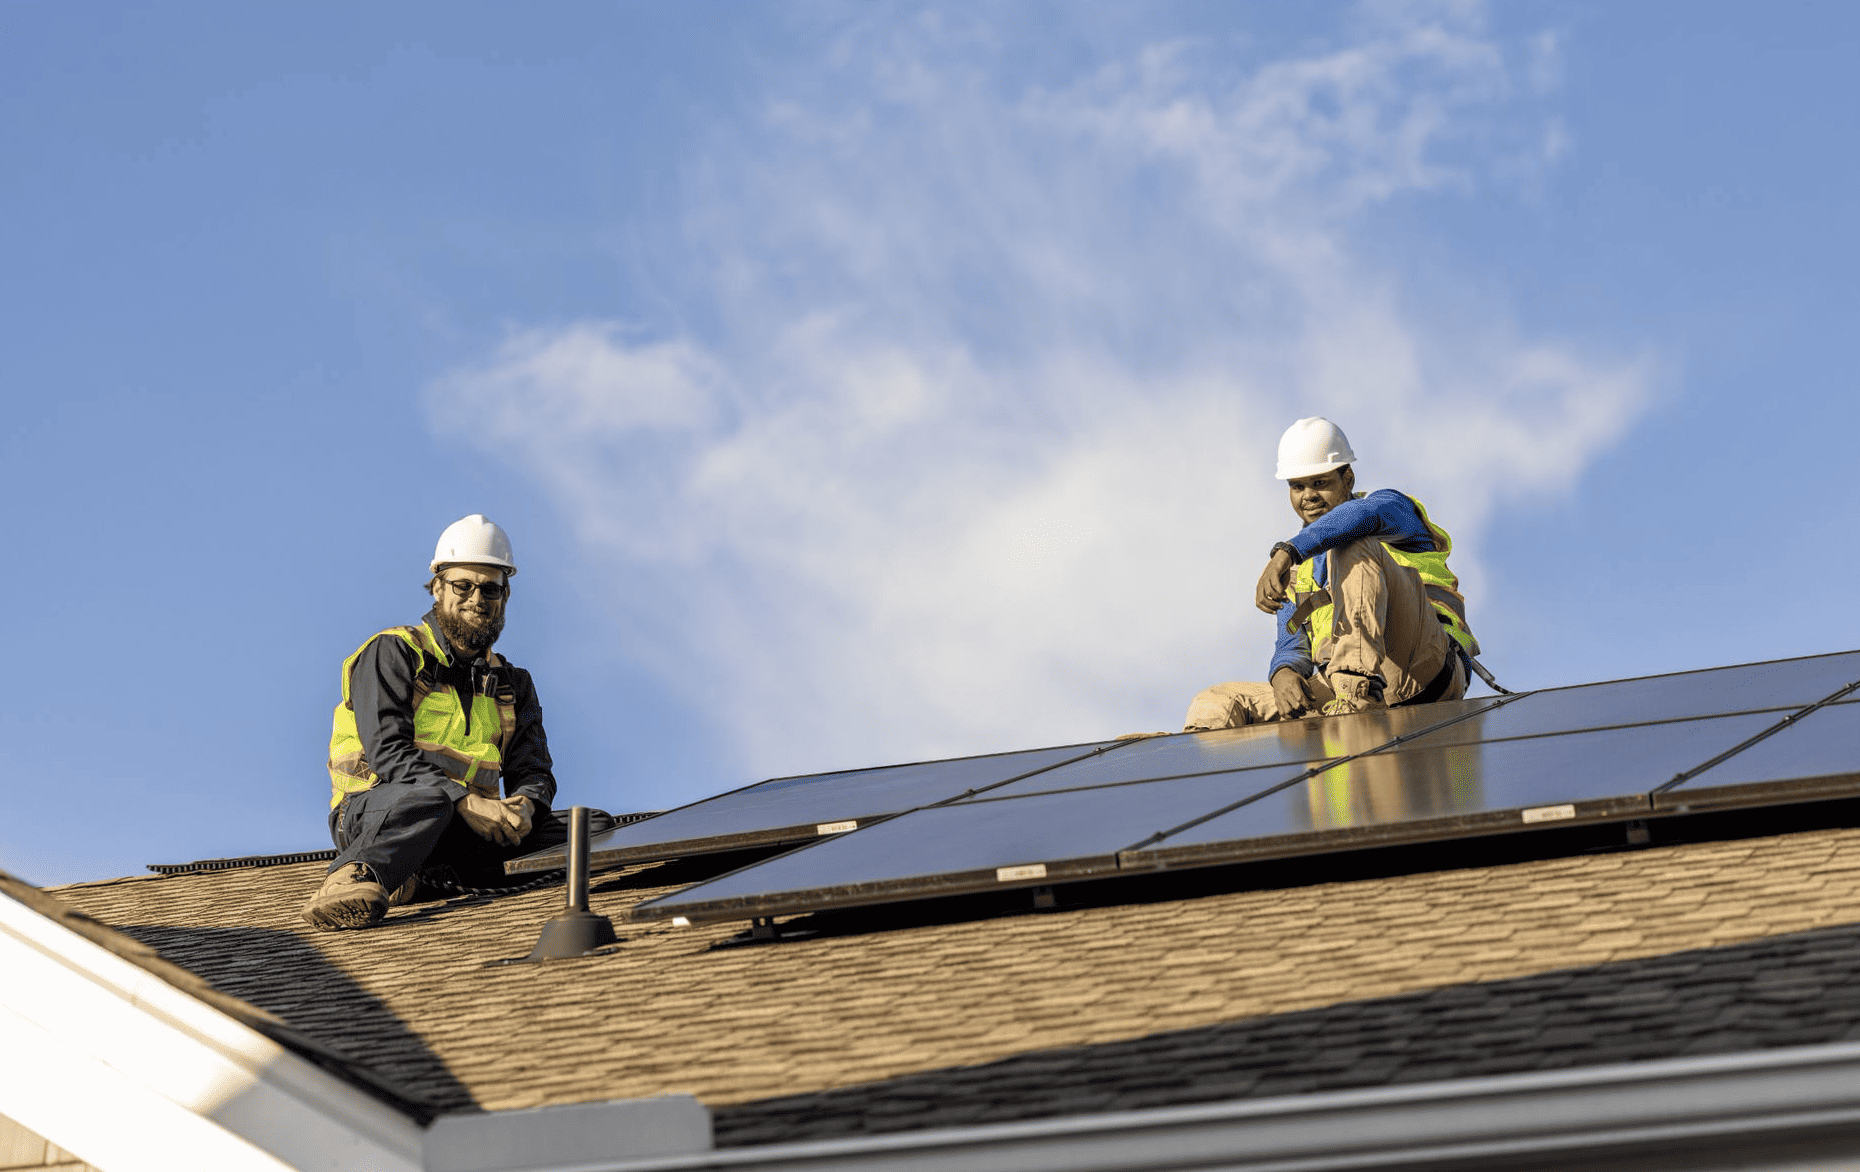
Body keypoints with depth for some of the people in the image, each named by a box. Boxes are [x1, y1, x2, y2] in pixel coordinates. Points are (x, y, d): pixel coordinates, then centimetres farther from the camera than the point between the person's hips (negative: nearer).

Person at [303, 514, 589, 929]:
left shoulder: (512, 685, 19)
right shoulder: (391, 653, 0)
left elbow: (533, 770, 10)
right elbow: (388, 751, -14)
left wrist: (523, 805, -17)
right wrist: (468, 803, -26)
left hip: (456, 831, 5)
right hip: (371, 813, -5)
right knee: (428, 795, -39)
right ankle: (356, 879, -61)